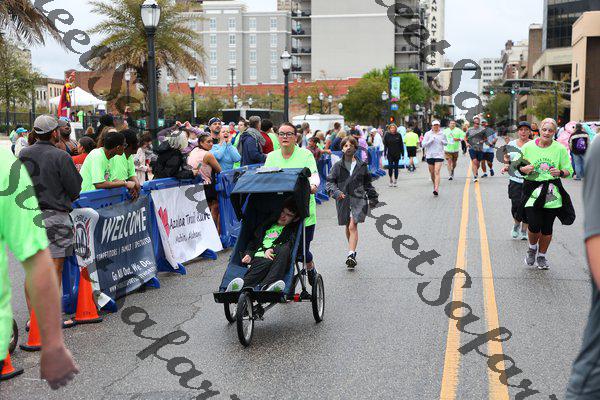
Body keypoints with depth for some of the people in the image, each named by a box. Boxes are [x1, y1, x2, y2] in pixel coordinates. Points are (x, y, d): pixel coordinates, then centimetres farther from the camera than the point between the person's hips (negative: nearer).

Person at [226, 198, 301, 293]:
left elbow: (290, 245, 2)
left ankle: (266, 286, -52)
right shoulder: (267, 225, 33)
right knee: (267, 263, -36)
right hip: (258, 258, 1)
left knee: (284, 250, -35)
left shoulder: (293, 229, 23)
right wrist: (248, 254, 9)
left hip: (277, 260, -1)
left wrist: (272, 249, -11)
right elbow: (253, 243, 30)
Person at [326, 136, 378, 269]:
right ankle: (353, 250, 33)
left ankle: (351, 255, -22)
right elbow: (330, 182, 2)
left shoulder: (362, 165, 8)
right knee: (348, 227, 14)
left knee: (353, 226, -15)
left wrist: (373, 197, 19)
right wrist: (335, 192, -17)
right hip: (343, 200, 2)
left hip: (358, 199, -2)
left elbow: (367, 183, 18)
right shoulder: (338, 166, 5)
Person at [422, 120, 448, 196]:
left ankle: (436, 189, -23)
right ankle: (435, 186, 32)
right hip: (430, 156, 2)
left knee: (437, 172, -15)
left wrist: (443, 142, -2)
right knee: (432, 173, 10)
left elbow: (446, 143, 20)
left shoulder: (442, 134, 6)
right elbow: (423, 144, -2)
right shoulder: (427, 134, 3)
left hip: (439, 155, -1)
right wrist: (430, 141, -15)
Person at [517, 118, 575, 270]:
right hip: (532, 191, -1)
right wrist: (524, 169, -12)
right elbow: (519, 168, 11)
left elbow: (569, 171, 6)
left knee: (547, 229, 6)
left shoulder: (560, 149, 1)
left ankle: (542, 255, 29)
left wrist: (560, 172, -15)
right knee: (534, 226, -12)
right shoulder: (528, 147, 1)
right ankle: (532, 248, 20)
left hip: (552, 193, 1)